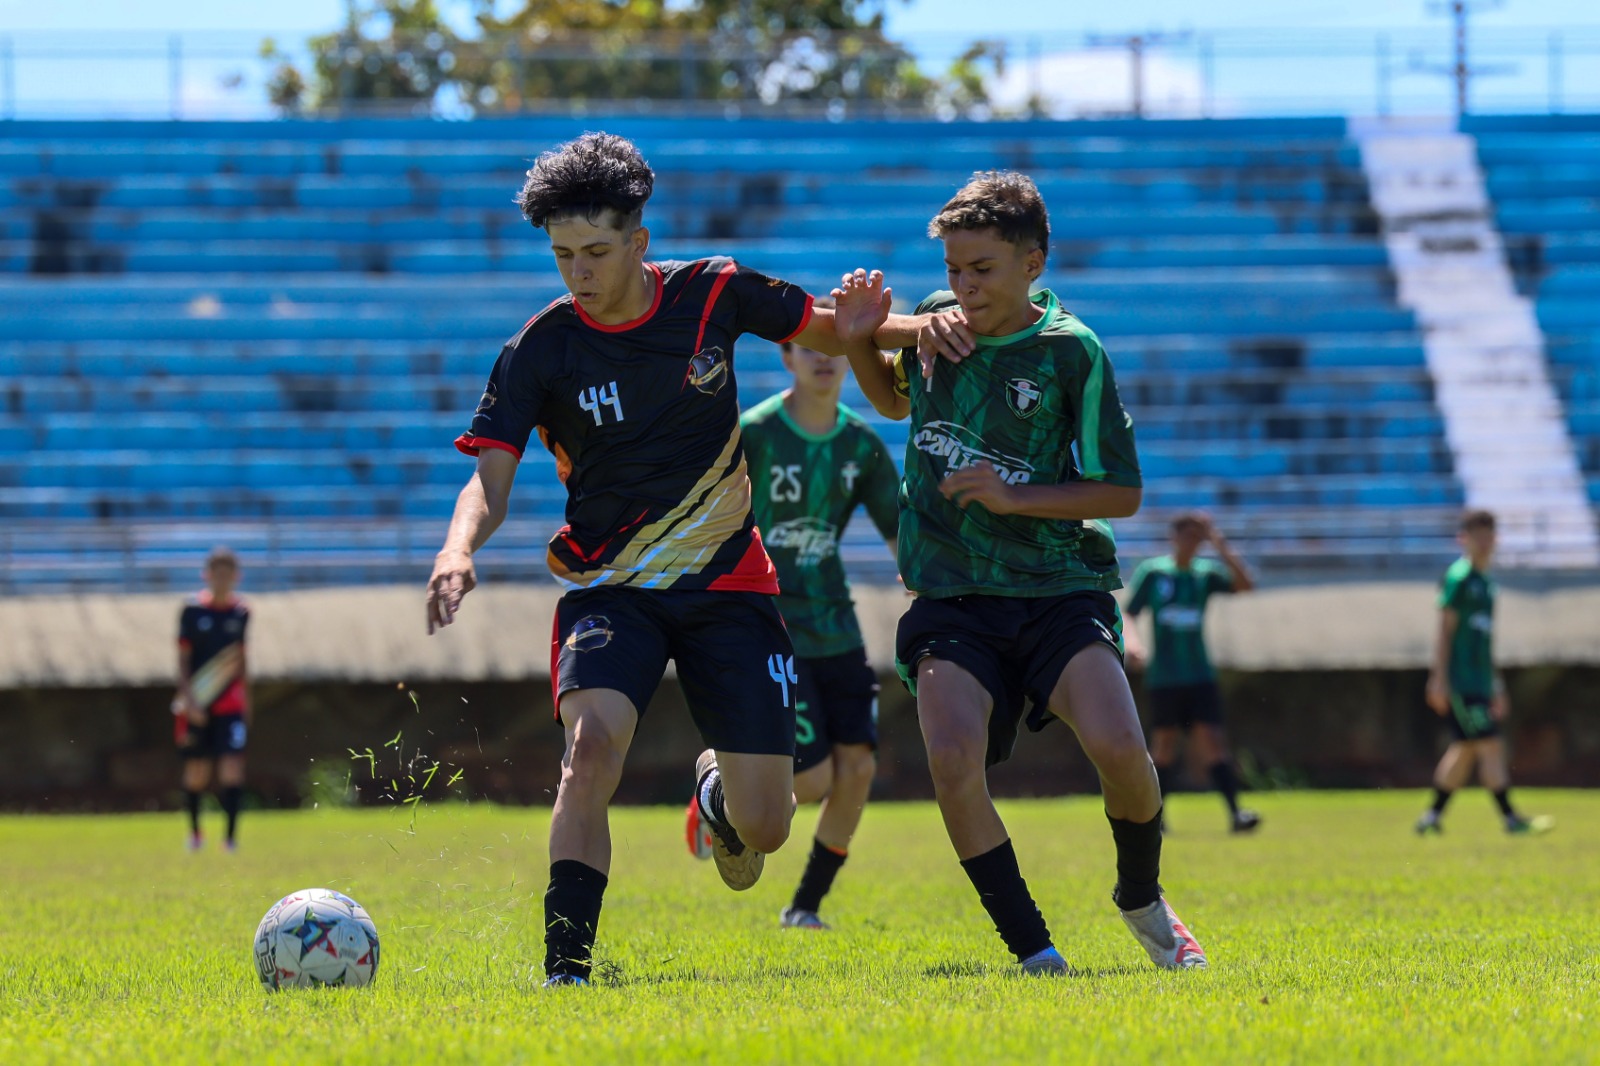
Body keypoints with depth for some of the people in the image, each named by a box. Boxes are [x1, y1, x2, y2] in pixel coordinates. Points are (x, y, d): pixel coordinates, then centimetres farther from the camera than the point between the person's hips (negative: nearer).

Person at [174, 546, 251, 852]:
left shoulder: (242, 613, 5)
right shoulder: (193, 611, -2)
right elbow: (183, 658, -1)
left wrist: (247, 702, 18)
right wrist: (187, 698, -12)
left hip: (231, 704, 1)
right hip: (197, 705, -1)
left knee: (232, 766, -12)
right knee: (197, 772, 6)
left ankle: (231, 835, -11)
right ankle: (194, 832, 25)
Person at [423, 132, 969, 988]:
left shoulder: (714, 294, -6)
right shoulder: (540, 349, -10)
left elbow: (820, 327, 11)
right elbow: (491, 479, -15)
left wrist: (913, 329, -8)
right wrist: (458, 550, -37)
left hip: (727, 582, 2)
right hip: (610, 590, -2)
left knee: (764, 827, -2)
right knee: (592, 741, -33)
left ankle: (719, 792, 38)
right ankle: (566, 966, -27)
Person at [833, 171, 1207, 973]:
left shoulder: (1070, 351, -7)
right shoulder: (936, 321, 5)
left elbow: (1122, 491, -3)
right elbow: (896, 401, 28)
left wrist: (1016, 497, -15)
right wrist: (860, 342, 8)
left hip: (1058, 587, -2)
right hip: (951, 598, 3)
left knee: (1117, 744, -22)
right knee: (953, 757, -22)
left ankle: (1142, 898, 11)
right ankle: (1032, 949, -8)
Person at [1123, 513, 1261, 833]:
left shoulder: (1205, 574, 6)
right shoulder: (1152, 572, 1)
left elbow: (1245, 584, -8)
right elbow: (1128, 615, 1)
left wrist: (1220, 545, -11)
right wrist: (1133, 642, -19)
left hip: (1200, 676, 1)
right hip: (1164, 676, -1)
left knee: (1211, 740, -10)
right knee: (1165, 743, 3)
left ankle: (1235, 812, -19)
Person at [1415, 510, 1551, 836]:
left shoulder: (1485, 583, 18)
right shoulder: (1458, 577, -8)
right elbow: (1445, 629, -12)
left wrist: (1496, 686, 25)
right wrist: (1439, 679, -16)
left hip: (1480, 683, 9)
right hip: (1460, 682, -9)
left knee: (1464, 750, 10)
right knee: (1490, 746, -11)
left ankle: (1433, 815, 17)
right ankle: (1510, 818, -11)